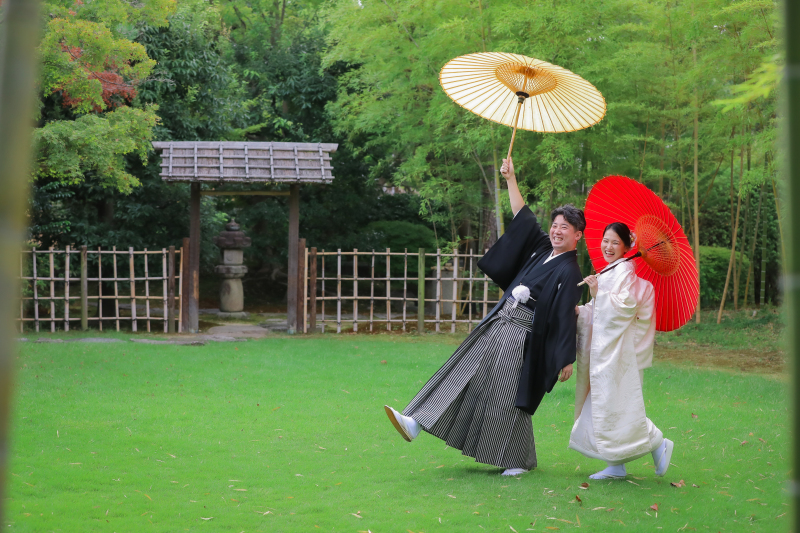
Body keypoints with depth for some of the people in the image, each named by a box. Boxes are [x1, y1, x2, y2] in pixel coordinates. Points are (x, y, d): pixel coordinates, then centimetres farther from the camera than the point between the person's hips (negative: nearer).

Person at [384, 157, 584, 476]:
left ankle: (519, 461, 12)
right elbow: (523, 219, 19)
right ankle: (417, 423, -1)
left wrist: (567, 360, -17)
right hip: (499, 322, 8)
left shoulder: (568, 272, -12)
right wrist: (511, 179, 18)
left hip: (521, 335, -8)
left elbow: (565, 318, -16)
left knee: (508, 398, -3)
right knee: (465, 375, 3)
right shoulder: (543, 249, 10)